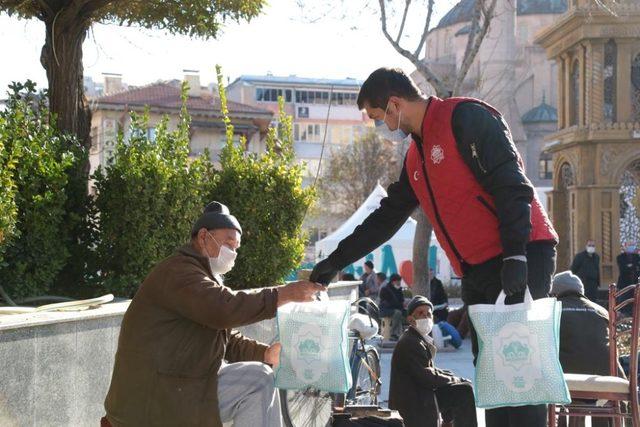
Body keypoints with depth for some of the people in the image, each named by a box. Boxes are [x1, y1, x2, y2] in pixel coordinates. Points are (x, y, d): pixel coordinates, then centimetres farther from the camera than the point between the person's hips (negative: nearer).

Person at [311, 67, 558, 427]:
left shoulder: (467, 117, -9)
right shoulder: (416, 158, 19)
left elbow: (511, 185, -17)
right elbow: (386, 218, 27)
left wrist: (516, 255, -23)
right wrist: (335, 261, 27)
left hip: (521, 258, -9)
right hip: (478, 272, 9)